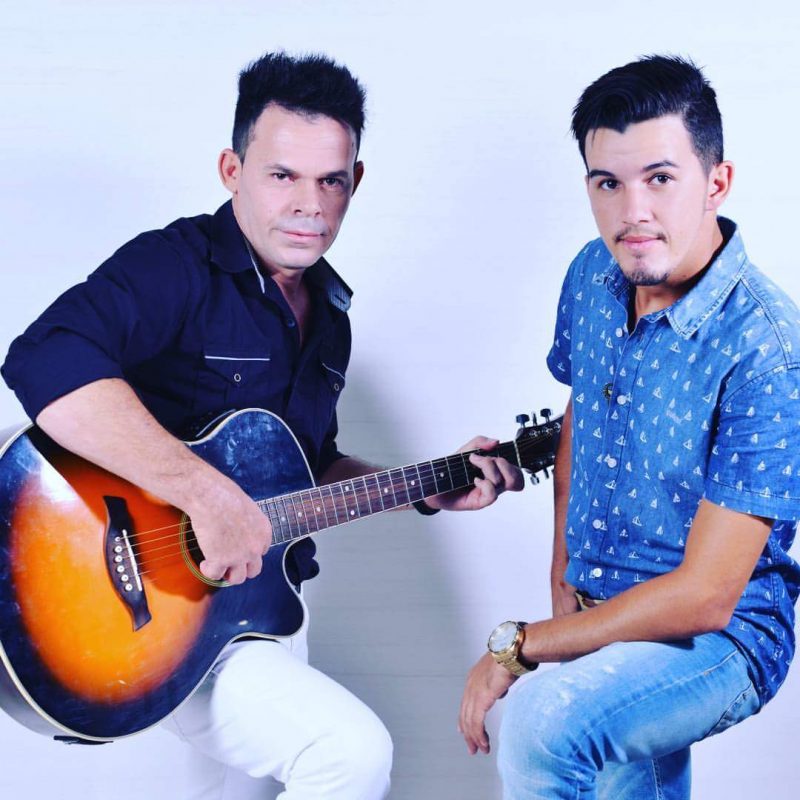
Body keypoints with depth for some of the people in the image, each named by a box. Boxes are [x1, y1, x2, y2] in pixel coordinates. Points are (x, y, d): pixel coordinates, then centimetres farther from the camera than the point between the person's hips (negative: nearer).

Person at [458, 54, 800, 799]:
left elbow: (704, 596, -24)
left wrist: (519, 648, -19)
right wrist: (564, 585, 8)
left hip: (718, 638, -7)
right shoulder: (593, 276, -3)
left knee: (543, 717, -32)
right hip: (596, 613, 7)